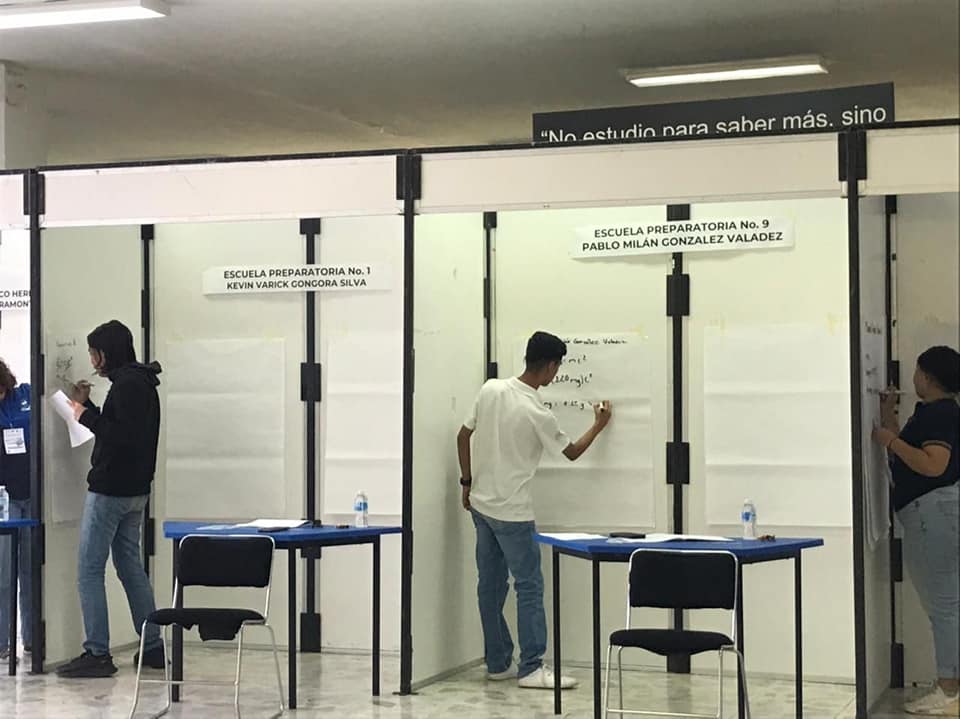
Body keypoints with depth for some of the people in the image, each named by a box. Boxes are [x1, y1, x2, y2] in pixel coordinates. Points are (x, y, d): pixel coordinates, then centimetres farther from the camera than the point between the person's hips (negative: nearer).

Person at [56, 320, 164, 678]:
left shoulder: (127, 385, -16)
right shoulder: (141, 382, 15)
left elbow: (123, 438, -25)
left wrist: (87, 416, -16)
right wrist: (87, 406, 14)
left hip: (110, 491, -10)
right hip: (135, 490, 10)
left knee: (89, 571, -5)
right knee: (130, 566, 15)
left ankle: (97, 654, -4)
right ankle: (153, 648, 18)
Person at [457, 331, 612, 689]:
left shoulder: (490, 389, -1)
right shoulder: (537, 414, -18)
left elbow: (463, 436, 7)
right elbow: (572, 452, -1)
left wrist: (467, 481, 17)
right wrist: (599, 425, 15)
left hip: (481, 504, 7)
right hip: (512, 512, -7)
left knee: (490, 585, 11)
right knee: (529, 586, -1)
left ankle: (498, 663, 17)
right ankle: (531, 669, -1)